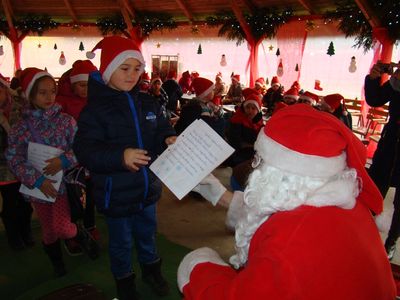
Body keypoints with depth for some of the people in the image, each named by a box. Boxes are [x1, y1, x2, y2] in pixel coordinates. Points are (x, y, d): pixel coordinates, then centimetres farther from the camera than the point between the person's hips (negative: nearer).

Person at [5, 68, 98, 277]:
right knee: (48, 229, 15)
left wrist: (64, 160, -26)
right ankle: (56, 263, 42)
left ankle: (82, 235, 24)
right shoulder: (20, 128, -4)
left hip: (63, 181, -2)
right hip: (38, 187, 2)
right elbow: (14, 159, -7)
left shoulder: (65, 121, -7)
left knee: (61, 228, -10)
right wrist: (37, 180, -17)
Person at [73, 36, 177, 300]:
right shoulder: (95, 109, -15)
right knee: (121, 241, 17)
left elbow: (161, 131, 7)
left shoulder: (148, 103, 0)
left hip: (148, 188, 5)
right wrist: (121, 157, -38)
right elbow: (85, 151, -23)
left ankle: (151, 268, 52)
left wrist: (169, 140, -17)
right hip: (116, 194, -4)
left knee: (147, 232, 26)